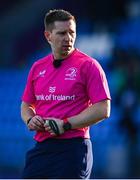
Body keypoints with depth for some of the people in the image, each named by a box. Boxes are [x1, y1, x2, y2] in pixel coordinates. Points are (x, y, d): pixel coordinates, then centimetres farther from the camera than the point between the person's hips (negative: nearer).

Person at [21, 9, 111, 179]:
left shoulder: (88, 65, -4)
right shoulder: (37, 67, 14)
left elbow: (103, 109, -10)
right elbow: (26, 105, 24)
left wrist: (66, 125, -15)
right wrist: (30, 120, 0)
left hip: (72, 150, -5)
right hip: (40, 149, 5)